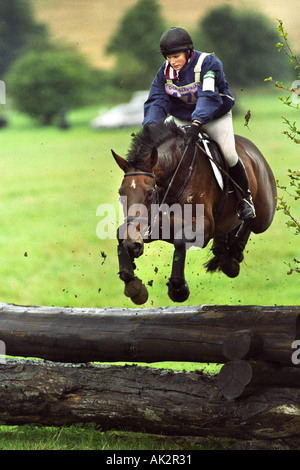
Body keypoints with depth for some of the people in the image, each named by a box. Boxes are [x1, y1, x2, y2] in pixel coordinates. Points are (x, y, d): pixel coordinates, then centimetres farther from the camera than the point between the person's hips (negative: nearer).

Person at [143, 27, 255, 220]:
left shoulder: (208, 63, -25)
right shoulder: (165, 71, -9)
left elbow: (208, 97, -36)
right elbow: (157, 101, -11)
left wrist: (196, 124, -51)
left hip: (214, 116, -4)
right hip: (182, 118, 5)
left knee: (229, 153, -20)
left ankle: (245, 196, 2)